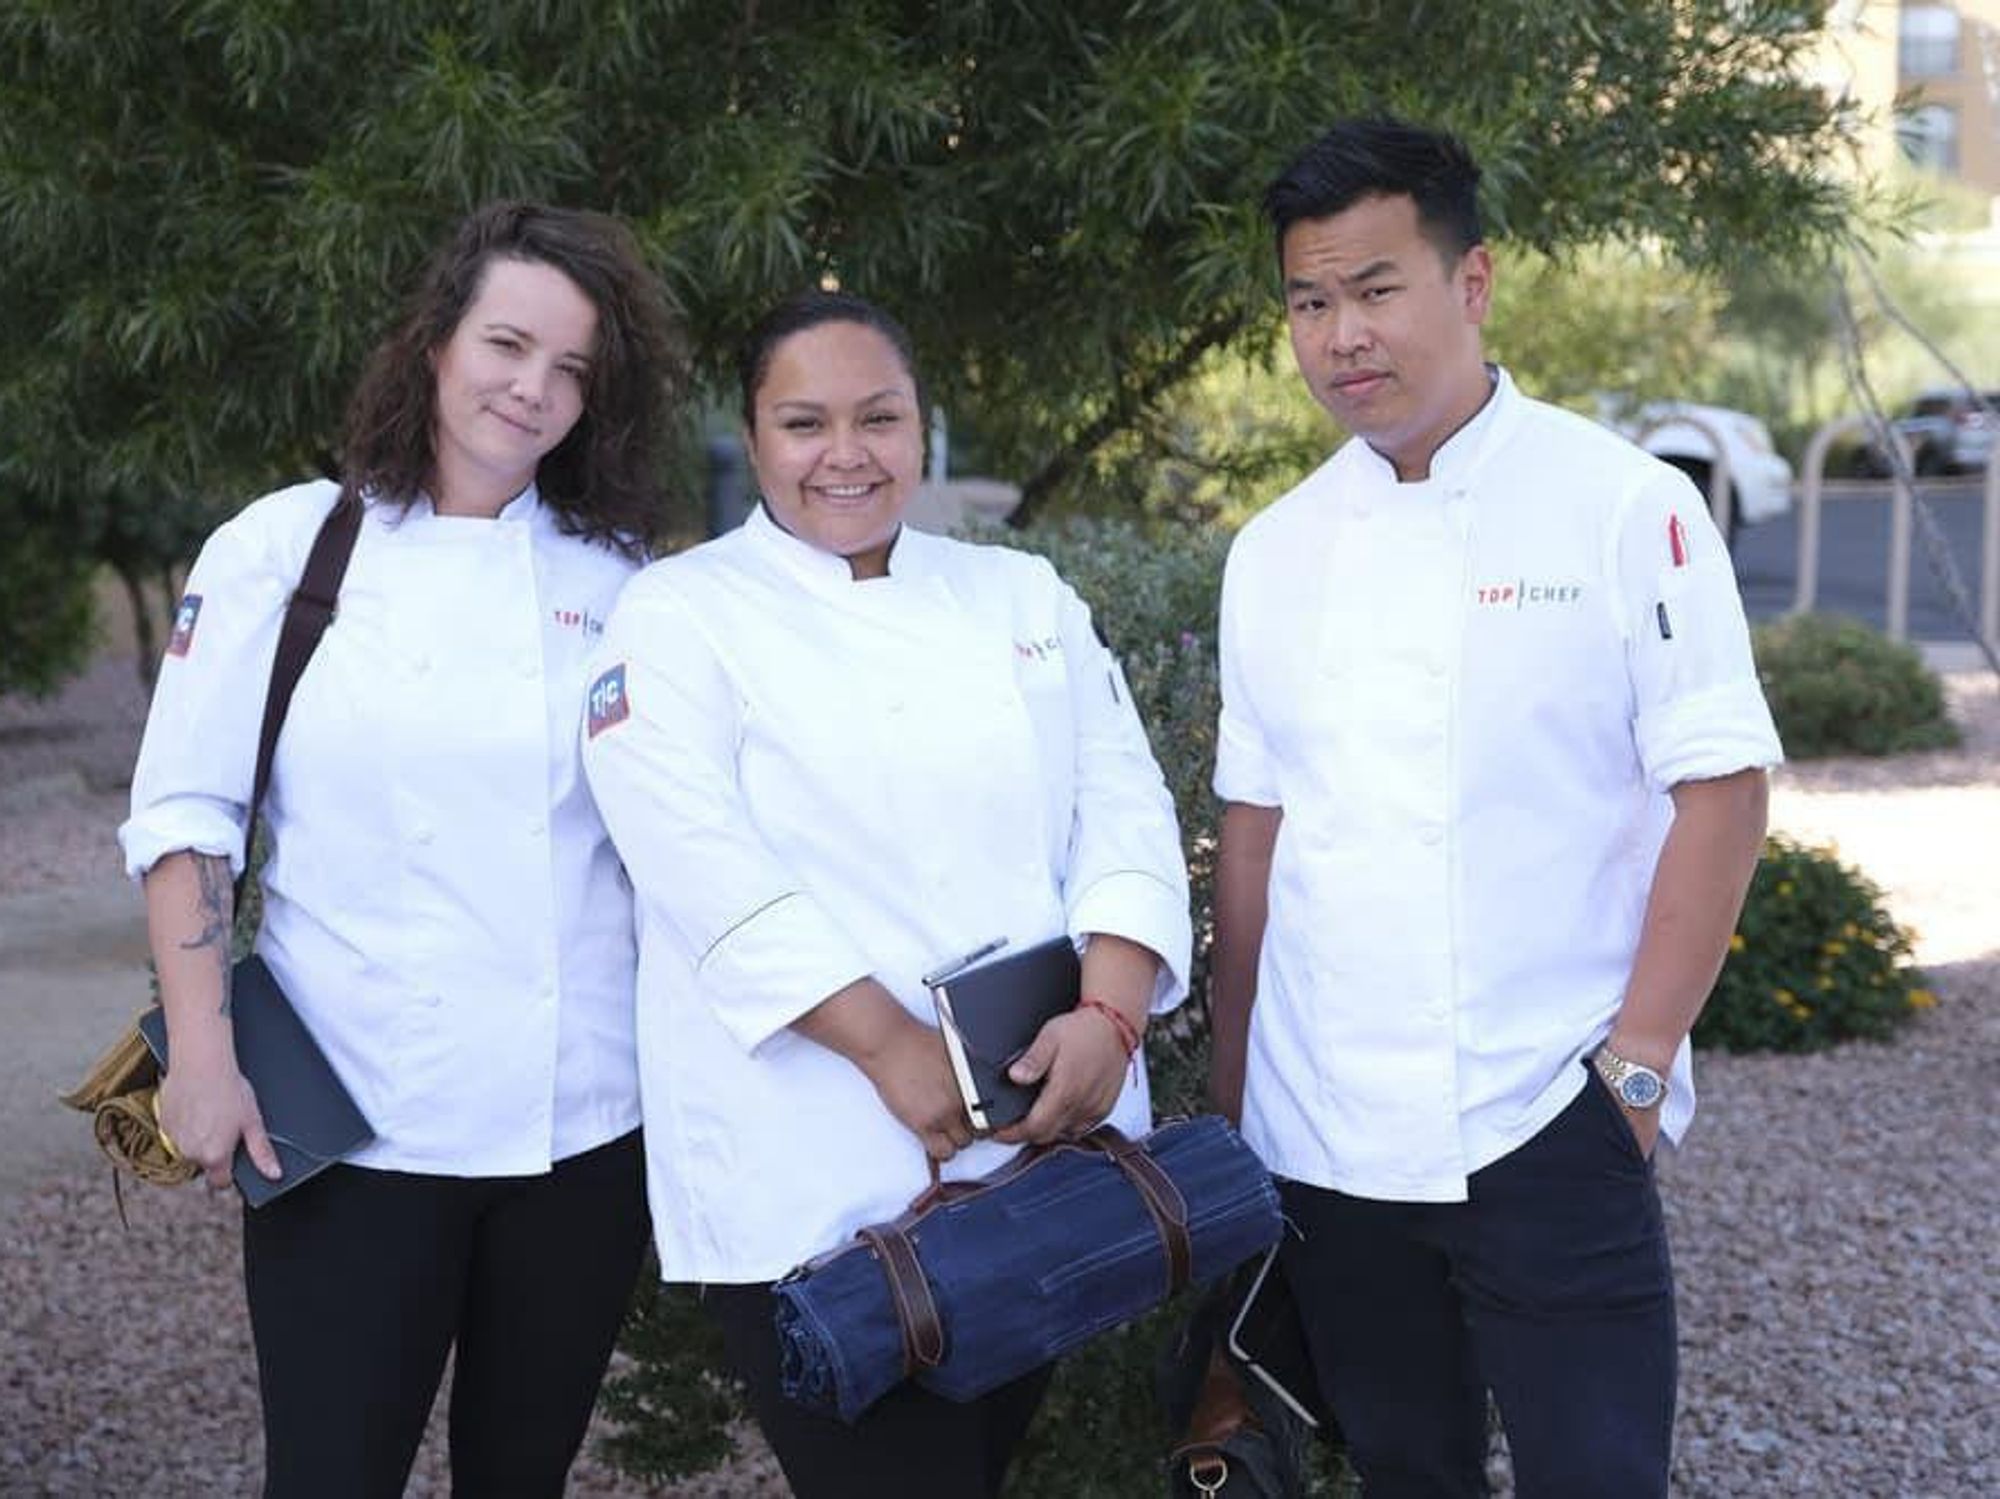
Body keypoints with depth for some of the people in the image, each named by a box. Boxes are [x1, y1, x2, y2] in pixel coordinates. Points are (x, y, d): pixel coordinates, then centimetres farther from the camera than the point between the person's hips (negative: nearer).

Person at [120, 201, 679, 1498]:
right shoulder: (287, 550, 0)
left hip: (583, 1121, 2)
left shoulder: (617, 581, 6)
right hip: (352, 1127, -2)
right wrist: (203, 1056, -8)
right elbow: (186, 814, -1)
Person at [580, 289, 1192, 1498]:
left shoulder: (1024, 596, 13)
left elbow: (1124, 808, 5)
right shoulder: (681, 617, -1)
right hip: (819, 1185, -4)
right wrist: (893, 1049, -21)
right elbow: (704, 862, -13)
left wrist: (1111, 1010, -12)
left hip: (1046, 1142, 5)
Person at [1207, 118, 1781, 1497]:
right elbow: (1256, 828, 12)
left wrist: (1637, 1061, -12)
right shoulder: (1277, 551, 7)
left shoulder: (1626, 507, -7)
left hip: (1545, 1127, -4)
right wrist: (1230, 1081, 11)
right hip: (1323, 1139, 5)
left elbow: (1722, 792, -8)